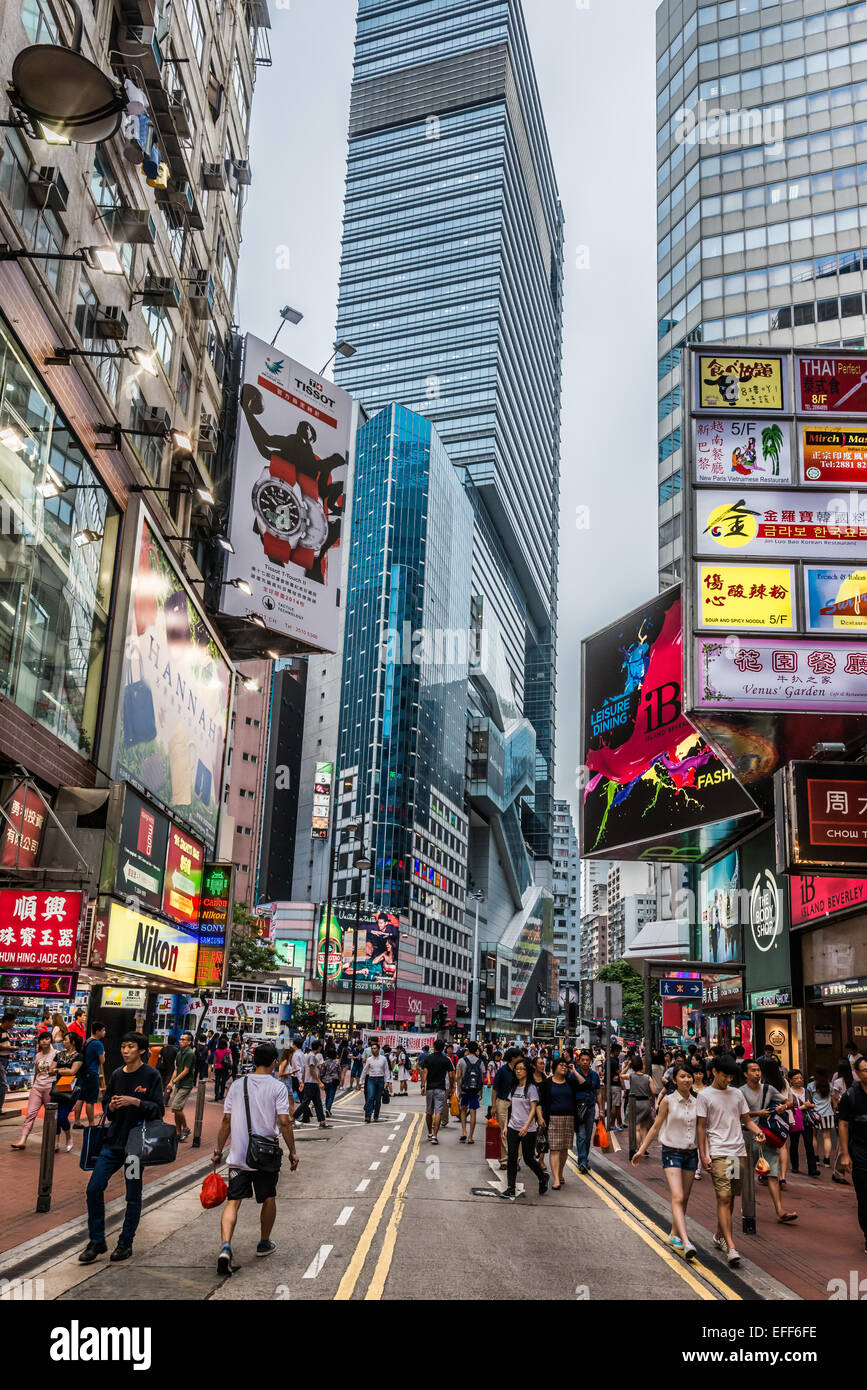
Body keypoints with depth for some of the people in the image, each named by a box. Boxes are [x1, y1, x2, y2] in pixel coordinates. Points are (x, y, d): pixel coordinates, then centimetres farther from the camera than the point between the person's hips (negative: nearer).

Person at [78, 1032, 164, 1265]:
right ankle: (96, 1241, 13)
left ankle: (125, 1243, 19)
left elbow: (158, 1110, -8)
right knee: (94, 1188, -1)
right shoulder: (116, 1075, 9)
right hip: (113, 1140, 5)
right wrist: (111, 1106, -6)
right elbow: (106, 1105, 17)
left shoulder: (151, 1075, -6)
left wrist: (136, 1102, -21)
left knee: (133, 1196, 4)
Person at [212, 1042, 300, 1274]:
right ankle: (264, 1244, 32)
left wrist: (218, 1150, 14)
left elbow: (226, 1121, 5)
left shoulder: (237, 1086, 4)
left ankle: (225, 1246, -21)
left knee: (233, 1201, 0)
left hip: (238, 1156, 2)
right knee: (269, 1198, 19)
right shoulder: (277, 1087, -6)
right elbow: (284, 1122, -11)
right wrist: (292, 1152, -2)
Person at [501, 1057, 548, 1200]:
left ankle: (543, 1177, 30)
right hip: (513, 1128, 5)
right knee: (511, 1158, 0)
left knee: (528, 1159, 3)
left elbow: (533, 1108, -13)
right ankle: (510, 1188, 5)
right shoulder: (514, 1088, 10)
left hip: (528, 1130, -5)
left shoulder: (531, 1088, -8)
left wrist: (526, 1126, -23)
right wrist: (506, 1126, 13)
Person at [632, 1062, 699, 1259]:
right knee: (677, 1198, -15)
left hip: (691, 1154, 5)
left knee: (684, 1198, 10)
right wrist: (641, 1150, 0)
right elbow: (656, 1127, -1)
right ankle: (686, 1242, -24)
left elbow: (699, 1130, 14)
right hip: (672, 1153, -5)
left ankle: (674, 1233, 28)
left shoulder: (696, 1102, 5)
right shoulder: (668, 1101, -7)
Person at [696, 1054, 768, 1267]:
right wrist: (703, 1155, -8)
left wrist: (757, 1131, -4)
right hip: (718, 1153, -5)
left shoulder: (737, 1094, 13)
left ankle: (719, 1236, 27)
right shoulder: (705, 1096, -1)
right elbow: (701, 1127, -2)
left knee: (730, 1197, 10)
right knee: (724, 1197, -12)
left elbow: (746, 1120, 18)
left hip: (739, 1152, 5)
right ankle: (730, 1246, -15)